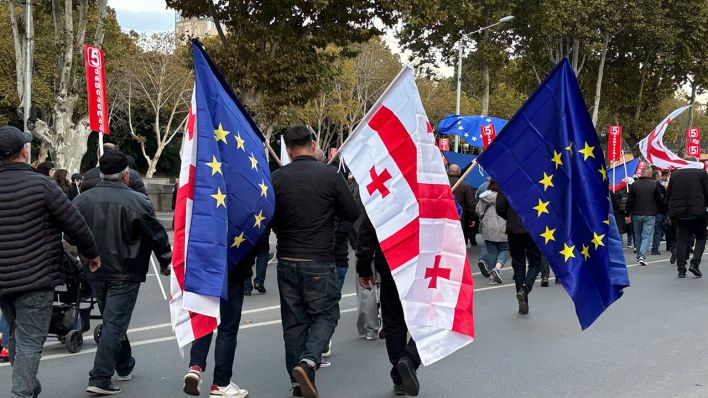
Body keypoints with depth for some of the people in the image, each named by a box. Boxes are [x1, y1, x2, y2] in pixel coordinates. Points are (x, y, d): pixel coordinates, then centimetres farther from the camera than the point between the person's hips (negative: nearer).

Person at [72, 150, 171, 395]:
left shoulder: (82, 200, -1)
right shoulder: (138, 202, -14)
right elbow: (157, 235, -7)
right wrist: (165, 262, 7)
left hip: (95, 273, 6)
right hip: (124, 274, -5)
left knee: (112, 320, 21)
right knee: (115, 323, -2)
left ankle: (124, 366, 35)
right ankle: (100, 378, -7)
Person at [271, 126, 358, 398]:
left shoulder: (277, 178, -2)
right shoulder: (329, 175, -9)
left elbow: (270, 219, 7)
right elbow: (352, 214, -2)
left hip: (287, 260, 3)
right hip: (319, 261, -3)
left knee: (293, 321, 11)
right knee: (325, 314, 9)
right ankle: (308, 361, -15)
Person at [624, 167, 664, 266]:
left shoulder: (634, 184, -1)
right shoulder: (655, 184, -7)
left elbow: (629, 201, -1)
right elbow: (660, 199, -4)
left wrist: (627, 214, 3)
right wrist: (662, 196, 20)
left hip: (636, 214, 2)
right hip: (650, 214, -2)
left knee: (638, 236, 15)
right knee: (647, 236, -2)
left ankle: (639, 256, 23)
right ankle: (642, 256, -18)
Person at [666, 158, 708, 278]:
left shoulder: (675, 174, 6)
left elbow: (668, 195, 7)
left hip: (679, 213, 3)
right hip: (697, 212, -3)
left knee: (681, 240, 7)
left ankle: (681, 269, 5)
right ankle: (695, 263, -6)